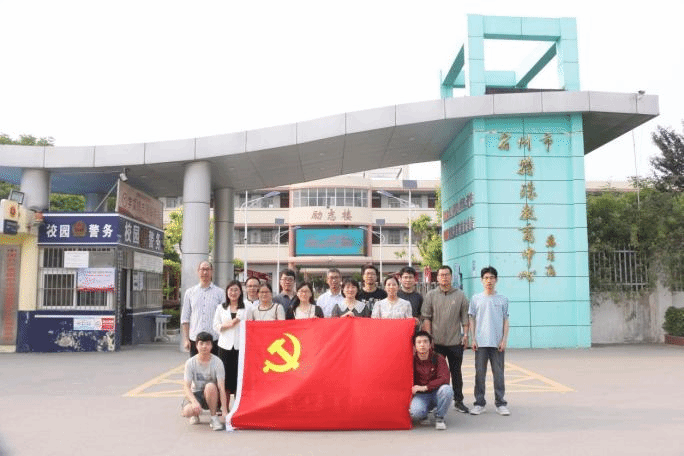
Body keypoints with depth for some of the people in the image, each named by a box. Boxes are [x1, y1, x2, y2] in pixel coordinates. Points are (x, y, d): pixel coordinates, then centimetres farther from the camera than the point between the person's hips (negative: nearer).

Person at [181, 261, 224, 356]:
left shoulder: (220, 293, 5)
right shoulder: (189, 292, 10)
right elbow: (185, 318, 10)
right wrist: (186, 339, 3)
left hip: (214, 339, -1)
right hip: (194, 339, 1)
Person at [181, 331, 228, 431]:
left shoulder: (217, 362, -14)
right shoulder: (190, 362, -9)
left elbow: (221, 387, -20)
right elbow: (186, 387, -15)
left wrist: (224, 411, -28)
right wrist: (194, 402, -35)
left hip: (211, 396, -1)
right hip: (195, 394, 1)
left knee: (210, 386, -36)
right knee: (188, 411, -31)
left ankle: (214, 417, -16)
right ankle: (195, 415, 9)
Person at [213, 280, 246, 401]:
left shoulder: (246, 308, 7)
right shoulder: (221, 308, 14)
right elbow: (216, 326, 8)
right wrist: (228, 325, -8)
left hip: (240, 346, -1)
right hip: (225, 346, 2)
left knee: (239, 375, -3)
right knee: (225, 376, 1)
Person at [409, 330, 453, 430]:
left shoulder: (438, 359, -6)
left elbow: (445, 379, -19)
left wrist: (425, 387, -26)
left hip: (436, 394, 1)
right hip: (420, 396, -1)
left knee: (447, 389, -33)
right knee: (415, 412, -33)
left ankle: (439, 418, -7)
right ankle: (423, 416, 8)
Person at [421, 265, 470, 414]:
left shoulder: (460, 295, 6)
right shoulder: (431, 295, 4)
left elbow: (465, 317, 7)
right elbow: (426, 318, 1)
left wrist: (465, 334, 0)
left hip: (455, 341, 0)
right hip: (436, 341, 0)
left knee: (456, 371, 8)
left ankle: (458, 401, 18)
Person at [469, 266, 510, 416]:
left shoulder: (502, 299, 5)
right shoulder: (476, 299, 5)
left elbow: (506, 321, 7)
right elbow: (472, 320, 8)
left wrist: (504, 340, -1)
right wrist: (473, 339, 1)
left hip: (497, 342, 0)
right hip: (481, 342, 0)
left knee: (498, 373, 4)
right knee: (480, 373, 4)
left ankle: (500, 403, 13)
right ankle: (479, 403, 11)